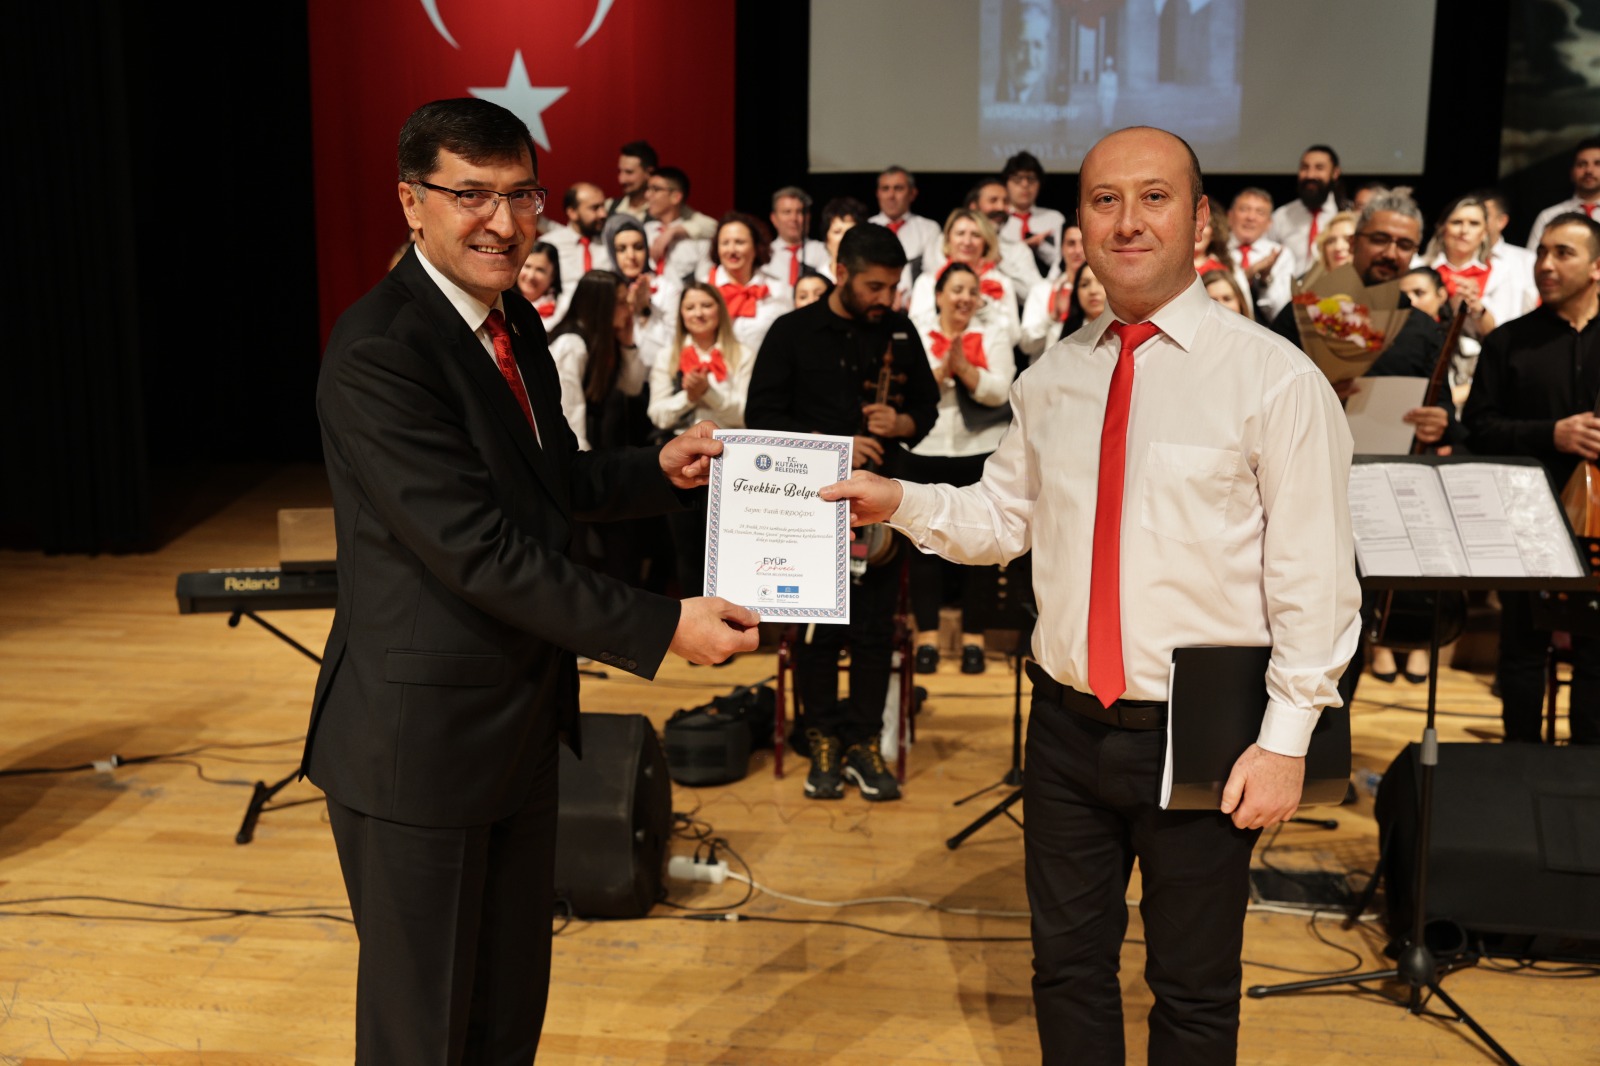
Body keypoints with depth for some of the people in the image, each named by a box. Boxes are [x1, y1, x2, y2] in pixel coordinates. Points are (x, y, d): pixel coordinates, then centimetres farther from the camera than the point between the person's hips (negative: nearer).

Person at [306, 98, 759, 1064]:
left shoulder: (512, 320, 7)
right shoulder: (380, 353, -22)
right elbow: (480, 549, -27)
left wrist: (659, 471, -1)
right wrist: (663, 629, -26)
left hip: (522, 720, 9)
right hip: (421, 736, -8)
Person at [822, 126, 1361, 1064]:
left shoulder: (1275, 379, -11)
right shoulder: (1053, 379, 5)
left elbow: (1315, 579, -11)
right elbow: (1003, 519, 9)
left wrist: (1286, 740, -13)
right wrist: (900, 502, -7)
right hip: (1069, 727, 5)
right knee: (1068, 968, 21)